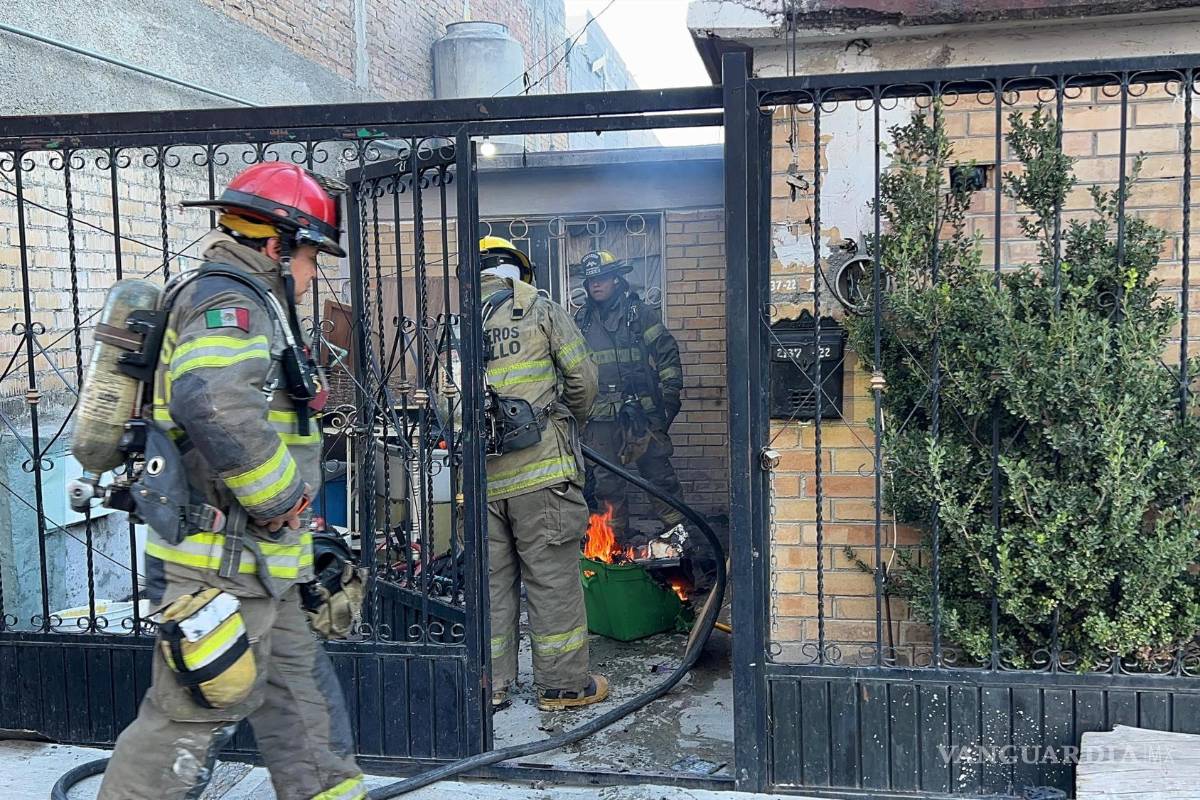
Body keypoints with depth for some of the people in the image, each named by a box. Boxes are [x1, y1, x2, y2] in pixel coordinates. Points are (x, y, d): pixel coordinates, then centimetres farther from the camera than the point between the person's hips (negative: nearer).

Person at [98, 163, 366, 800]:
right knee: (194, 713, 0)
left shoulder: (249, 304, 17)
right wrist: (281, 496, -23)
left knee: (300, 694, 17)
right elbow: (217, 406, -36)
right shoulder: (230, 301, -16)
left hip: (253, 563, 11)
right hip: (221, 562, -11)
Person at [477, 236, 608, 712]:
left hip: (480, 472, 3)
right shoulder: (543, 311, 2)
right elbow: (583, 379, 0)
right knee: (553, 576, 5)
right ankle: (563, 684, 14)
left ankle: (490, 687, 19)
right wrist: (571, 422, 18)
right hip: (540, 464, -3)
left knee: (489, 578, 11)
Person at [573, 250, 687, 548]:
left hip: (641, 411, -3)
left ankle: (675, 526, 10)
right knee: (606, 480, 7)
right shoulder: (581, 320, 14)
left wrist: (669, 397, -4)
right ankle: (616, 538, 17)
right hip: (599, 416, 4)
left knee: (658, 469, -2)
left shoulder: (640, 313, 3)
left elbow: (667, 353, 2)